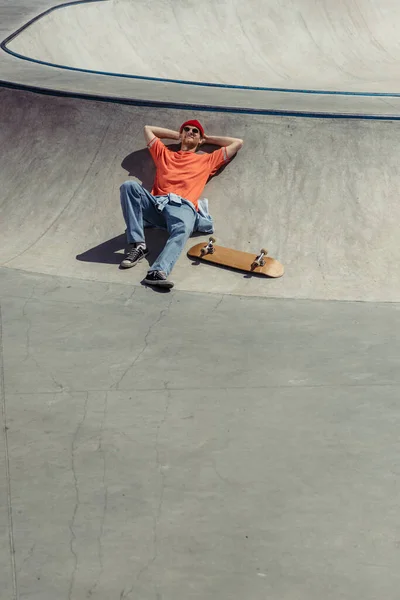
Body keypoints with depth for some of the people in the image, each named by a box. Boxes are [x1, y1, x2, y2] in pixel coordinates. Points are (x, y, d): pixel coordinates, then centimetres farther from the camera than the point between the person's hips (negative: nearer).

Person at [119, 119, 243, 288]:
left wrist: (207, 139, 41)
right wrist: (177, 135, 46)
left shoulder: (207, 160, 31)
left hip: (183, 206, -2)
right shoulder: (164, 154, 35)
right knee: (129, 185, -27)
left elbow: (238, 143, 37)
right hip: (156, 204, 2)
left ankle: (158, 272, -64)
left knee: (182, 230, -39)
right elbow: (148, 128, 47)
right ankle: (137, 245, -29)